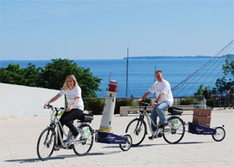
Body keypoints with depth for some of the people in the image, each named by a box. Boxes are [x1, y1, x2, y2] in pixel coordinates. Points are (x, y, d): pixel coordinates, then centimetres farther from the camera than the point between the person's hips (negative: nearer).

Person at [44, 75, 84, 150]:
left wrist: (71, 107, -48)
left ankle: (76, 134, -6)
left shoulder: (77, 89, -13)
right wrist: (48, 102, -21)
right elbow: (57, 96, -5)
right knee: (60, 121, -12)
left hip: (78, 109, -6)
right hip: (69, 109, 6)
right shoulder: (65, 89, 4)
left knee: (66, 120, -29)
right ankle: (59, 144, -5)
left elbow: (76, 99, -28)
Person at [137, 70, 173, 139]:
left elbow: (161, 94, -27)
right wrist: (141, 99, -6)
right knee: (152, 115, -5)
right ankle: (154, 133, 2)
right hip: (160, 102, 8)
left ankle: (164, 122, -14)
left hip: (167, 101, -8)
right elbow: (148, 92, 6)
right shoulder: (156, 84, 9)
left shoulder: (165, 83, -15)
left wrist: (156, 102, -39)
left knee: (158, 108, -36)